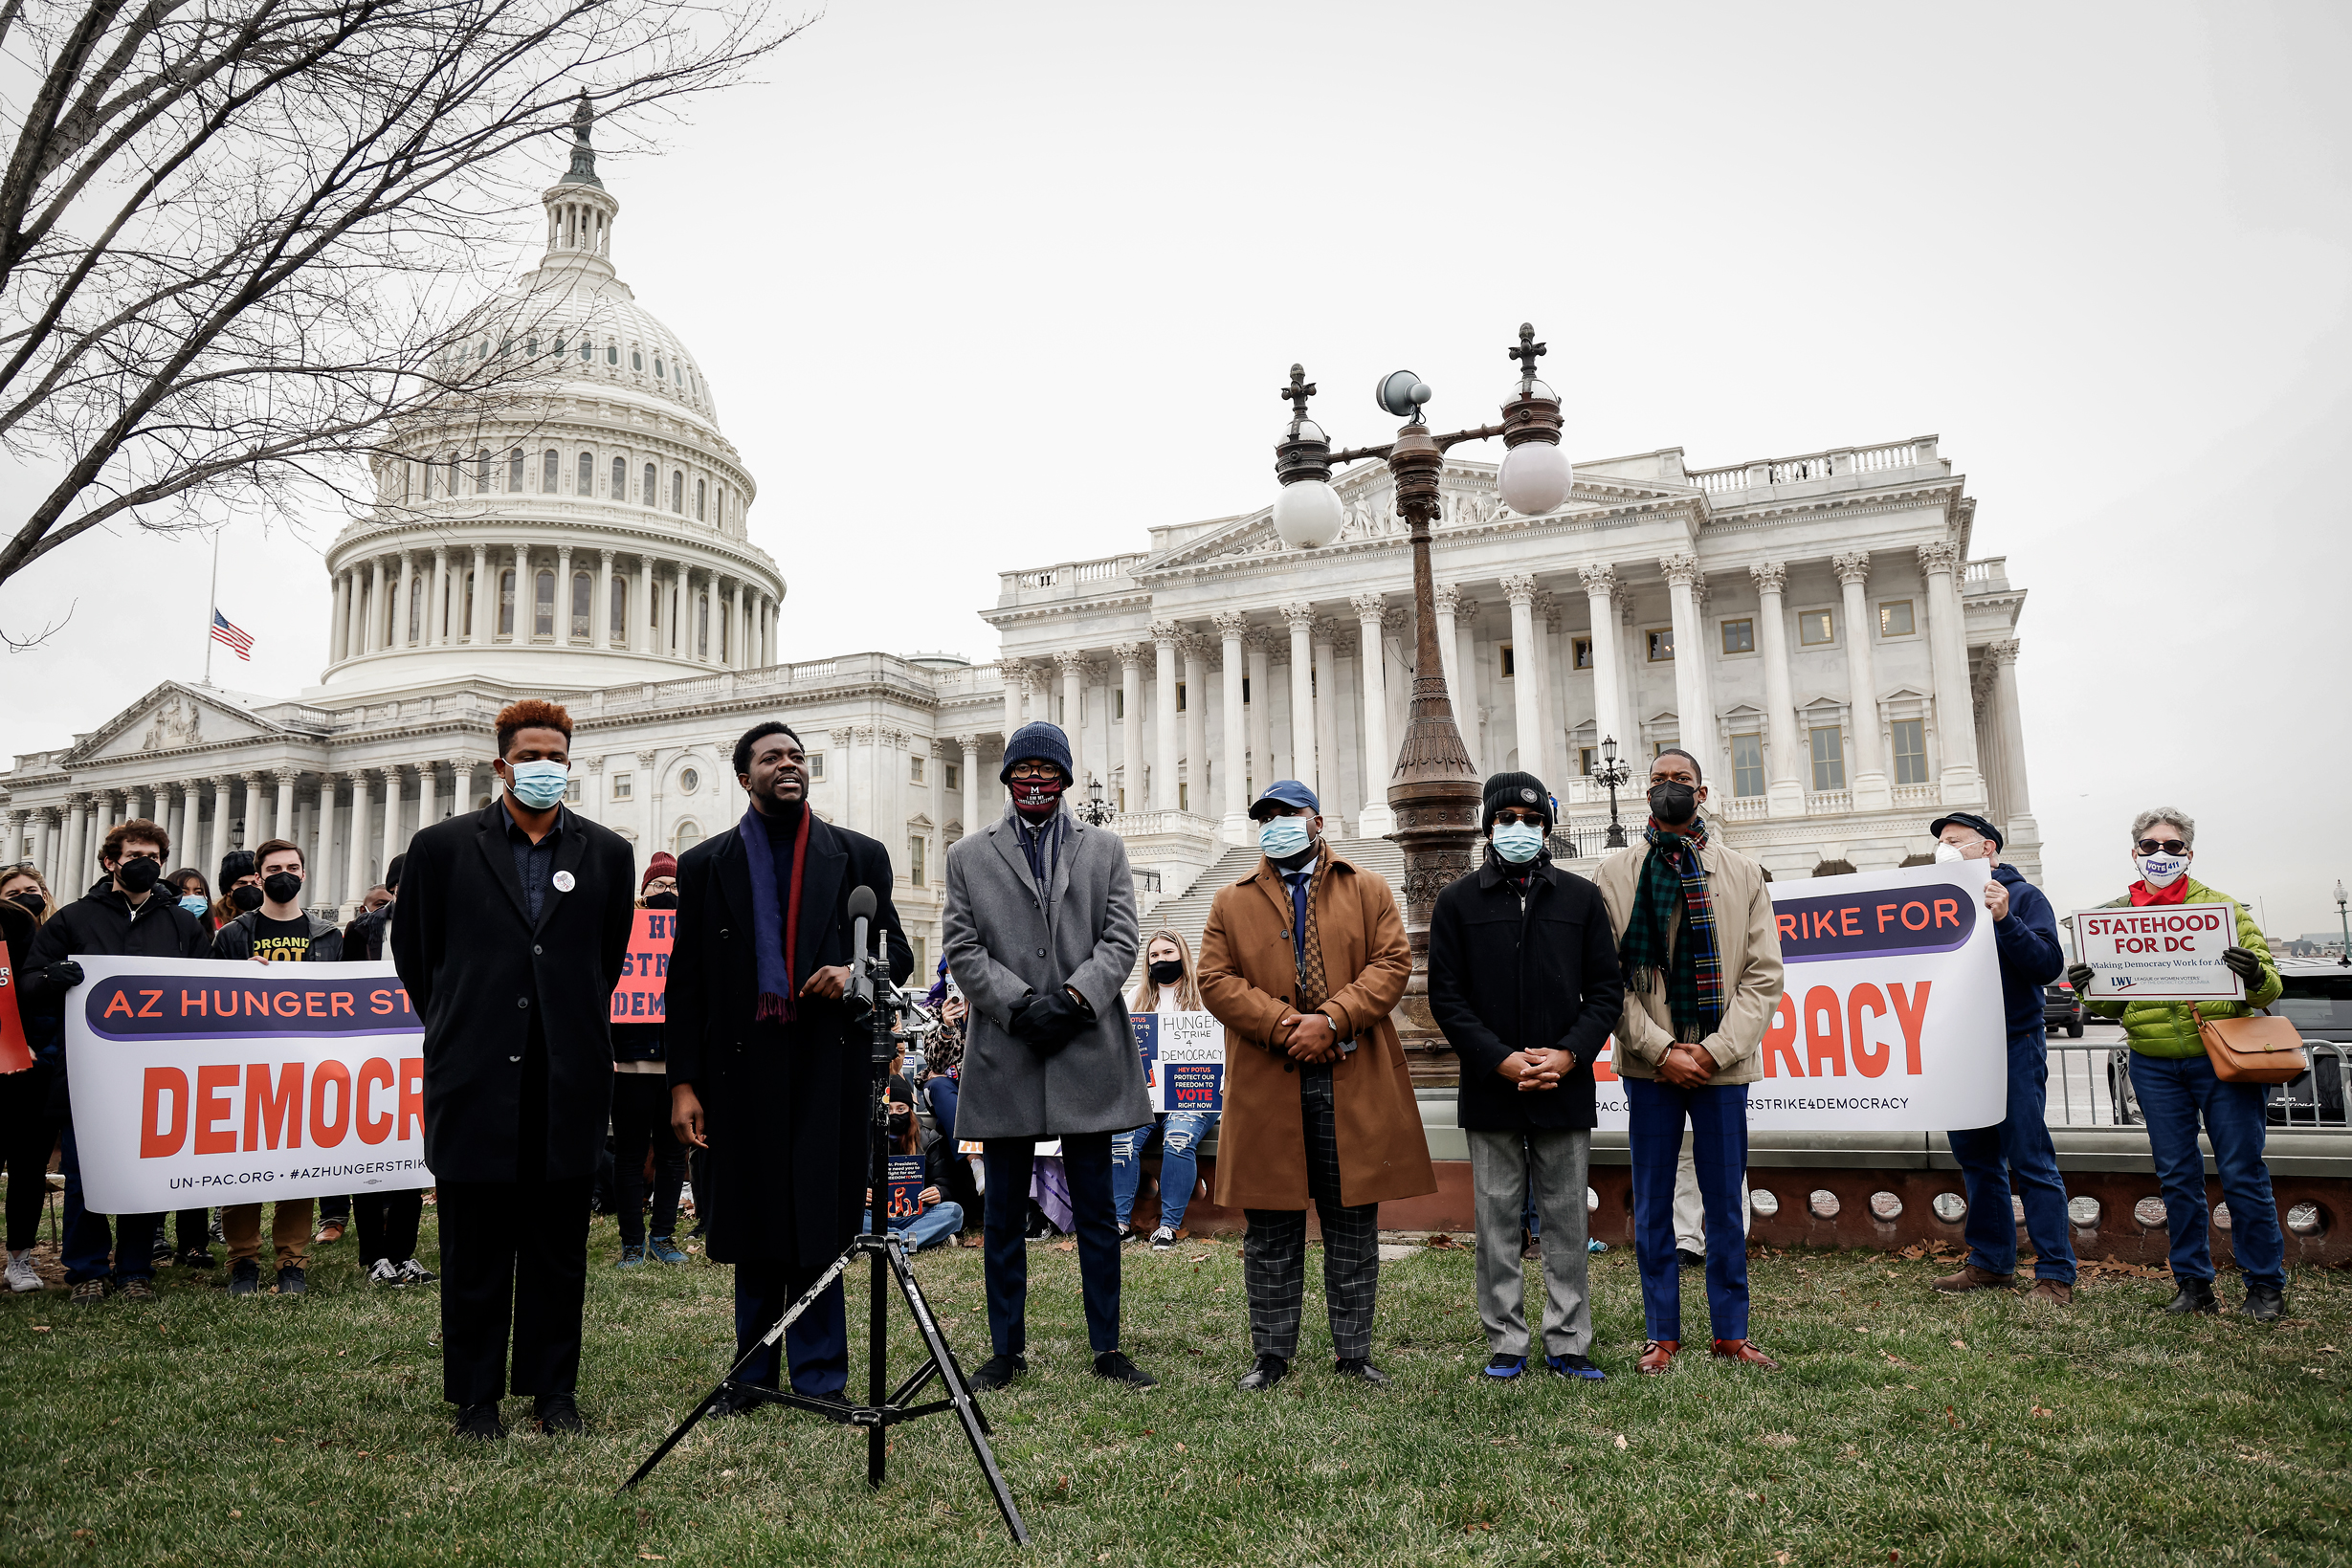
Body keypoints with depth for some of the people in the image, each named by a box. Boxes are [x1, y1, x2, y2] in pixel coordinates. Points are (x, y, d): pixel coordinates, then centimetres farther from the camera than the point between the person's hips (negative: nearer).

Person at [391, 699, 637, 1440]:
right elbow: (414, 954, 11)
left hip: (568, 1080, 1)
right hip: (476, 1076, -1)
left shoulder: (607, 853, 6)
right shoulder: (442, 847, 2)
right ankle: (476, 1394, 20)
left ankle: (553, 1387, 21)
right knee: (475, 1249, 7)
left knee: (558, 1246, 9)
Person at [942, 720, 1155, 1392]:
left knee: (1096, 1211, 6)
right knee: (1004, 1215, 8)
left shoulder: (1105, 849, 11)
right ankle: (1007, 1349, 20)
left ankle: (1107, 1346, 17)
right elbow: (961, 947, 2)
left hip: (1087, 1050, 0)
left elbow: (1120, 939, 3)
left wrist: (1073, 997, -12)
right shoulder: (968, 855, 10)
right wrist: (1019, 1004, -10)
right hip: (1003, 1054, 0)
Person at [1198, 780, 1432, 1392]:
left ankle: (1354, 1354, 20)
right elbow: (1216, 981, 1)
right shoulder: (1232, 902, 11)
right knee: (1270, 1230, 6)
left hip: (1354, 1084, 0)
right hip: (1267, 1088, 0)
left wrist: (1331, 1019, -15)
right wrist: (1285, 1025, -12)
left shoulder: (1369, 891, 11)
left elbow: (1392, 963, -1)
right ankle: (1272, 1354, 20)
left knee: (1354, 1226, 7)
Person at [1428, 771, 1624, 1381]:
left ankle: (1567, 1343, 18)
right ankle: (1506, 1343, 16)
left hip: (1565, 1088, 1)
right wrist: (1502, 1061, -11)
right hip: (1490, 1090, -1)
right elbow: (1446, 996, 0)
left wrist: (1569, 1054, -9)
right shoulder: (1458, 902, 4)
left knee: (1566, 1220, 8)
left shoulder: (1581, 897, 8)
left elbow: (1607, 989, 6)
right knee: (1498, 1221, 6)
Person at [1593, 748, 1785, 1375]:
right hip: (1648, 1063, 0)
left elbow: (1763, 974, 2)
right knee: (1651, 1205, 6)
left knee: (1724, 1201, 8)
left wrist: (1715, 1049, -9)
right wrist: (1661, 1049, -10)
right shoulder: (1616, 874, 3)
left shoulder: (1743, 873, 6)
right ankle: (1662, 1334, 17)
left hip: (1722, 1062, 1)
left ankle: (1731, 1332, 21)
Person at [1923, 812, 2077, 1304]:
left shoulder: (2023, 897, -3)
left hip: (2015, 1046, -6)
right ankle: (1990, 1263, 23)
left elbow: (2049, 964, -14)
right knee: (1976, 1159, 13)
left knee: (2030, 1162, -4)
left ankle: (2055, 1273, 4)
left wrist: (2004, 920, -23)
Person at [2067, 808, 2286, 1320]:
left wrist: (2255, 976, -21)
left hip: (2221, 1059, -2)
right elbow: (2113, 1002, 13)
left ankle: (2265, 1286, 15)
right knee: (2177, 1177, 8)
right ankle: (2193, 1283, 19)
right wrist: (2089, 990, -9)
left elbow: (2269, 990, 1)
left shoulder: (2221, 908, 3)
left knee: (2243, 1175, 1)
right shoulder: (2115, 917, 8)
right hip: (2155, 1067, 2)